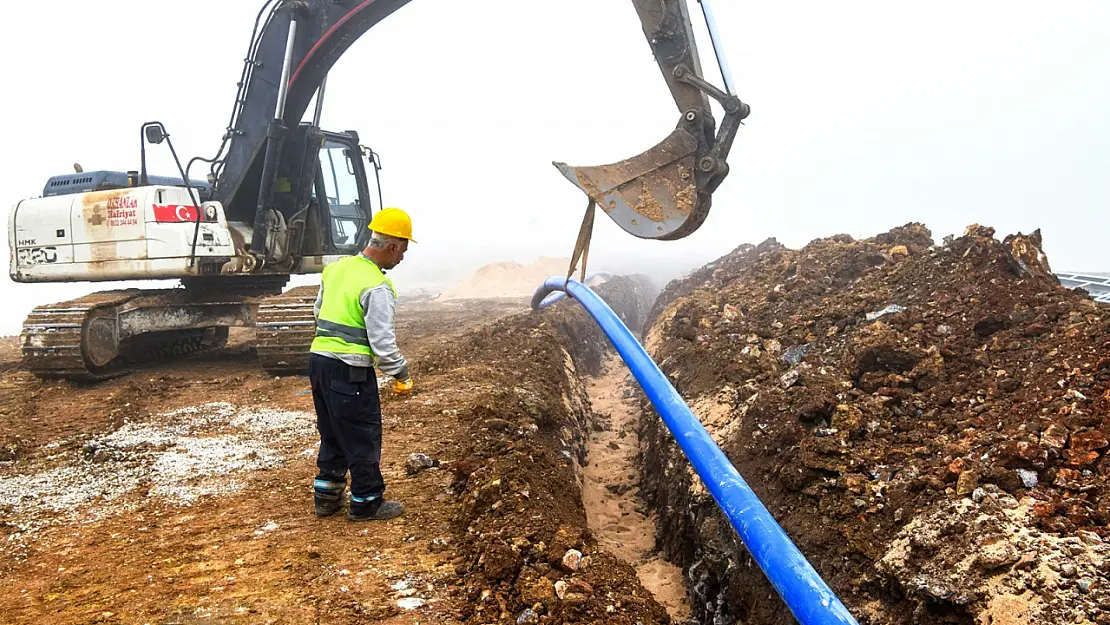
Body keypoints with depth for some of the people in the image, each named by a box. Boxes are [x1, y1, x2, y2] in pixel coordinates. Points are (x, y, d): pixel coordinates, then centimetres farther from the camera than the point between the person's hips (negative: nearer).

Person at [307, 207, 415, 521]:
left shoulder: (336, 267, 8)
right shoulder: (377, 287, -17)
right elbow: (383, 342, -19)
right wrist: (401, 374, -6)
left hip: (319, 358, 8)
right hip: (350, 371, -8)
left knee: (332, 434, 20)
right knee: (363, 439, 5)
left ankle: (326, 496, 29)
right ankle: (366, 503, 16)